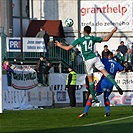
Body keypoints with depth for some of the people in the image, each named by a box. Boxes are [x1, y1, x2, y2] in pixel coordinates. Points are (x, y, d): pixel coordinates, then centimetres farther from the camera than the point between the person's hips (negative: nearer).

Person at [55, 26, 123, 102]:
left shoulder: (79, 40, 3)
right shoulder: (93, 38, 8)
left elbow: (68, 48, 4)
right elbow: (106, 39, 15)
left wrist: (60, 45, 22)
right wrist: (113, 31, 26)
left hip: (88, 61, -1)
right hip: (94, 58, 1)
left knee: (90, 79, 7)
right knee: (105, 72, -2)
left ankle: (93, 97, 8)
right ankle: (116, 86, -21)